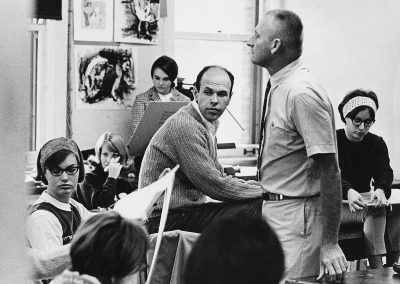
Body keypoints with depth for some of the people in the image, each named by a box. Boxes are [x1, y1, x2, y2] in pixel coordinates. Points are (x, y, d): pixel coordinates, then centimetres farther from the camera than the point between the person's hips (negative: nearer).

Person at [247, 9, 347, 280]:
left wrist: (329, 244, -21)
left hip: (297, 216, -9)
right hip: (272, 208, 9)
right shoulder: (278, 87, 7)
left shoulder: (302, 94, -21)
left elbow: (330, 171, -22)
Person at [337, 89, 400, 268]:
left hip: (365, 202, 5)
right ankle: (377, 271, -38)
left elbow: (384, 172, -6)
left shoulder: (376, 144, 10)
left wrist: (381, 189, -32)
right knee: (374, 212, -32)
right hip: (338, 205, -4)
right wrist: (348, 192, -40)